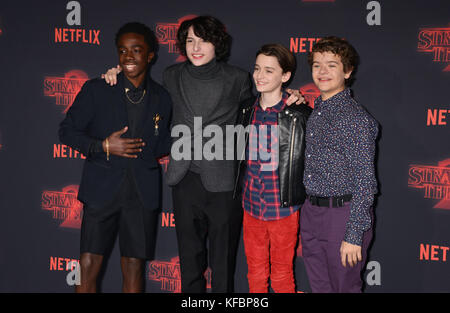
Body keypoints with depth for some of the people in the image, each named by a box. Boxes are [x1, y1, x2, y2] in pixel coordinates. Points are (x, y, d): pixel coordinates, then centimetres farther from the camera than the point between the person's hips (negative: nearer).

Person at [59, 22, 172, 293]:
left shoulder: (162, 99, 8)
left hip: (143, 192, 2)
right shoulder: (96, 90, 1)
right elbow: (67, 130, 2)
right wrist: (104, 146, -11)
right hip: (102, 188, -1)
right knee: (89, 266, -4)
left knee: (134, 269, 6)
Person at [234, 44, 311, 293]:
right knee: (256, 274, 16)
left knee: (282, 275, 10)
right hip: (251, 207, 4)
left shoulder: (299, 114, -10)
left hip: (283, 209, -4)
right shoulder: (247, 112, 4)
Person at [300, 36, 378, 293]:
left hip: (343, 214, -7)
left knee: (345, 286, 6)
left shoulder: (356, 118, -16)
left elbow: (364, 182, -18)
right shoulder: (316, 112, 9)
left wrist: (354, 235, -20)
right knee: (319, 286, 17)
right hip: (311, 212, 8)